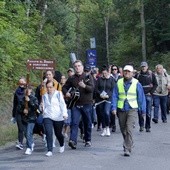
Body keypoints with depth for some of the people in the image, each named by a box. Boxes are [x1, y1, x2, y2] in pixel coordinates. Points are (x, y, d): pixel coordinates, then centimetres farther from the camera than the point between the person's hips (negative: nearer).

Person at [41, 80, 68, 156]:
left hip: (58, 117, -2)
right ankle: (50, 150, -13)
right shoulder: (44, 96, 12)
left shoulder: (58, 94, 3)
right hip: (47, 117, 2)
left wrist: (64, 113, -16)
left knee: (58, 133, 9)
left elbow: (63, 104, -3)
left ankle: (62, 145, 41)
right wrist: (42, 107, -5)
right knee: (48, 133, -16)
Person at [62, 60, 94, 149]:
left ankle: (88, 140, 26)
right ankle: (73, 141, -19)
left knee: (87, 123, 9)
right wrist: (66, 93, -1)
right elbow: (64, 87, 20)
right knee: (74, 123, -11)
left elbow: (92, 88, -14)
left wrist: (84, 86, -33)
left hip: (86, 104, -1)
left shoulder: (88, 77, -1)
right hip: (75, 104, 1)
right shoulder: (71, 78, 8)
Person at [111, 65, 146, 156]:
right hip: (121, 109, 3)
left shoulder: (136, 83, -2)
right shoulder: (119, 83, 3)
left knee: (129, 129, -16)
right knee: (123, 130, 13)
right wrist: (114, 107, -8)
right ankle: (129, 144, 36)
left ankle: (127, 149, -14)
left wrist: (143, 110, 6)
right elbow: (115, 96, 3)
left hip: (132, 109, -3)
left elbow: (141, 97, 3)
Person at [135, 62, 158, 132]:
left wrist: (151, 92, -4)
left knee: (148, 112, 2)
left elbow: (155, 84, 5)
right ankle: (141, 125, 12)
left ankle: (148, 127, 11)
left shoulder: (151, 75, 3)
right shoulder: (138, 75, 5)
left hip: (148, 95, -1)